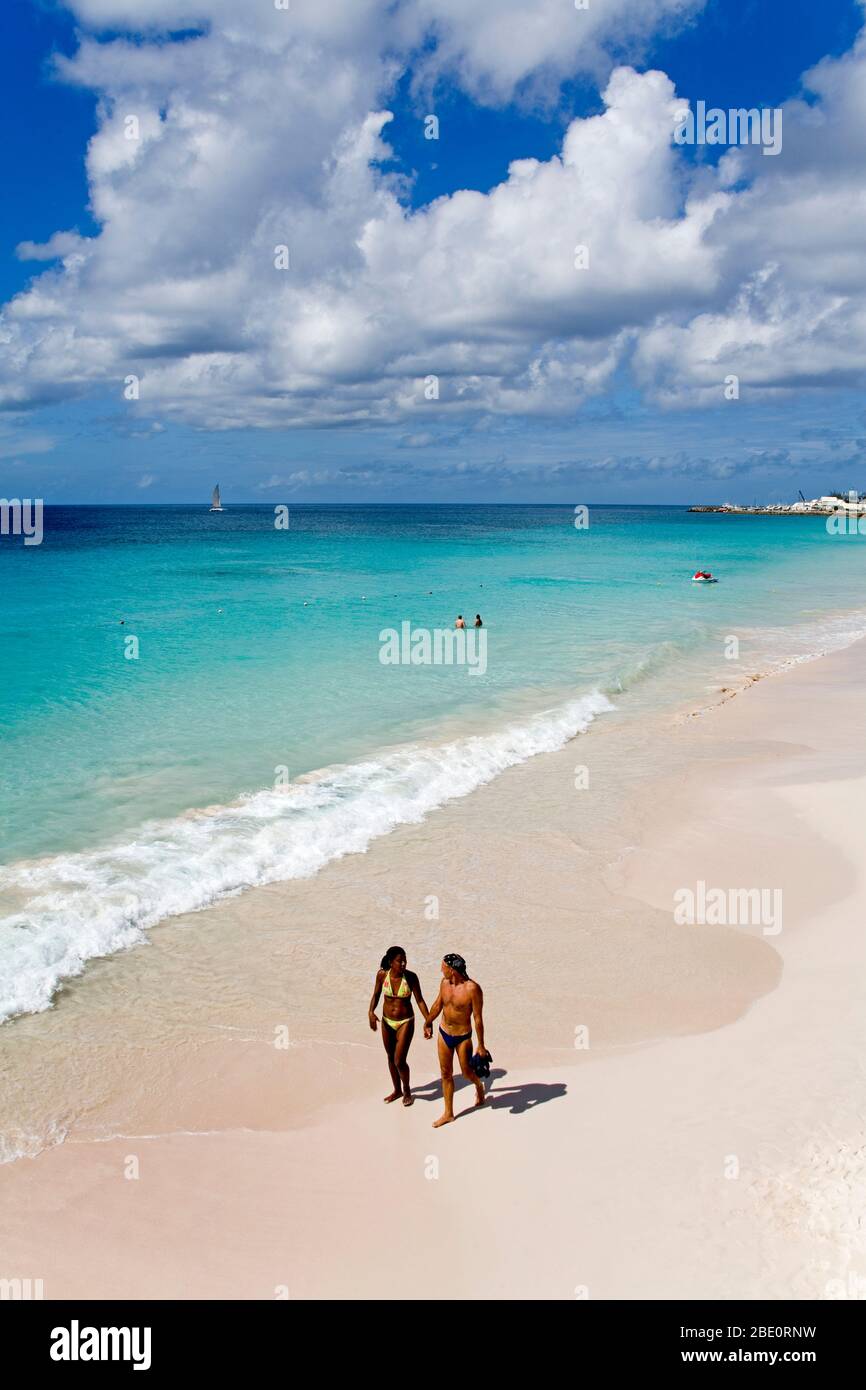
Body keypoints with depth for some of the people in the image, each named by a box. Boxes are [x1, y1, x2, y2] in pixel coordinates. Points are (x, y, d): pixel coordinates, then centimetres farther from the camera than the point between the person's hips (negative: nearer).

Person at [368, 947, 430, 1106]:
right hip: (387, 1022, 3)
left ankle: (407, 1090, 22)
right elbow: (376, 995, 0)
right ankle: (397, 1090, 41)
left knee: (399, 1061, -7)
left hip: (405, 1022, -3)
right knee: (391, 1058, 18)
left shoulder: (411, 976, -19)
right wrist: (371, 1012, -17)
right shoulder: (382, 975, -13)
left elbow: (420, 1000, -11)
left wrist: (428, 1021, -18)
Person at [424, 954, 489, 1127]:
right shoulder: (444, 982, -7)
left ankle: (479, 1085, 46)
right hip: (444, 1034, 5)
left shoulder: (472, 988, -25)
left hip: (463, 1037, -5)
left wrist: (481, 1046, -13)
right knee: (446, 1074, 10)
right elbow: (438, 1005, 11)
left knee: (467, 1072, 11)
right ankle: (448, 1113, 22)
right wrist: (428, 1023, 23)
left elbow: (478, 1018, -18)